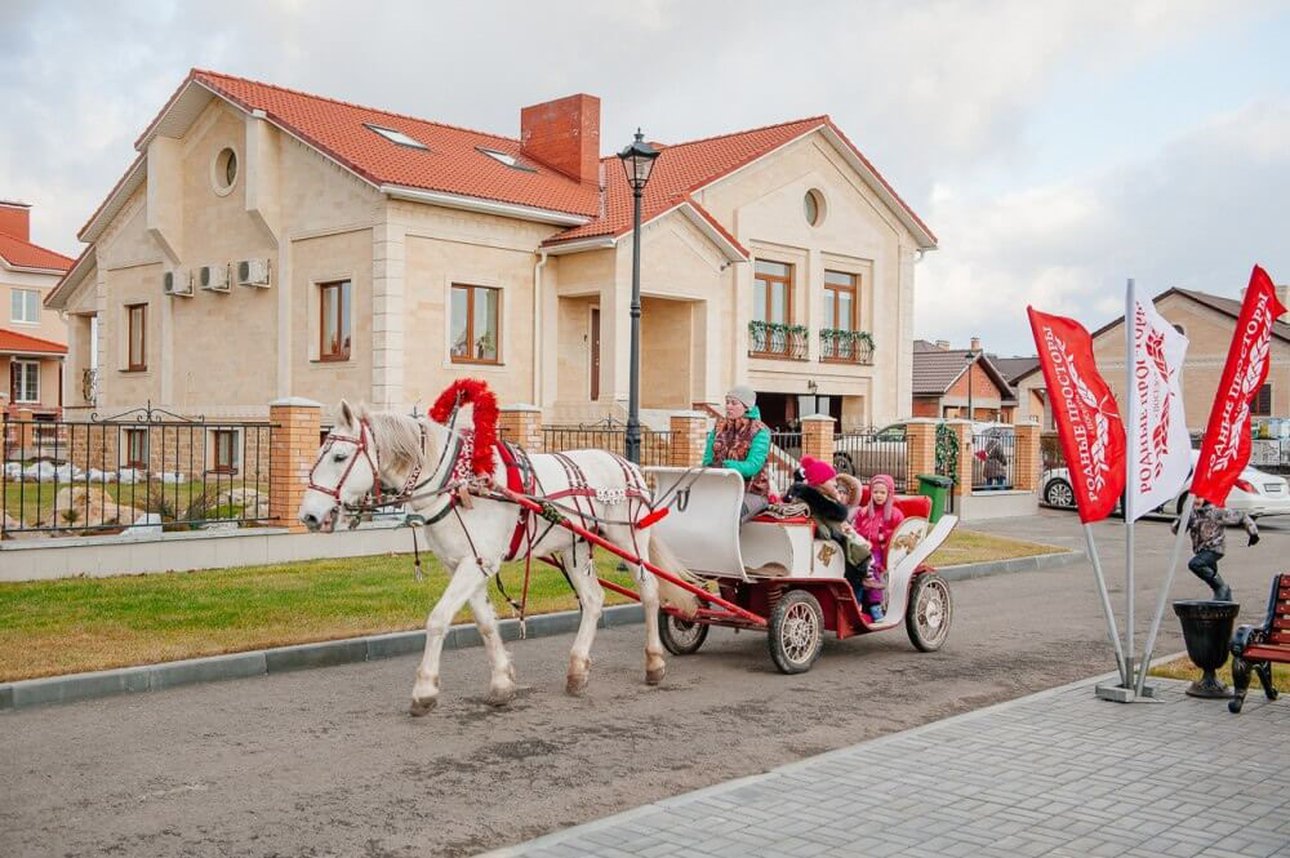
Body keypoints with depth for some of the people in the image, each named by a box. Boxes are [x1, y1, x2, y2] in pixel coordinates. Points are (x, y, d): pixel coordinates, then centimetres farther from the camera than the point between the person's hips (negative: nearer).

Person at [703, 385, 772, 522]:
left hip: (752, 492, -4)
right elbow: (707, 460, 10)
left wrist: (723, 465, -24)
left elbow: (752, 467, -13)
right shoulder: (719, 427, 14)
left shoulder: (760, 431, -3)